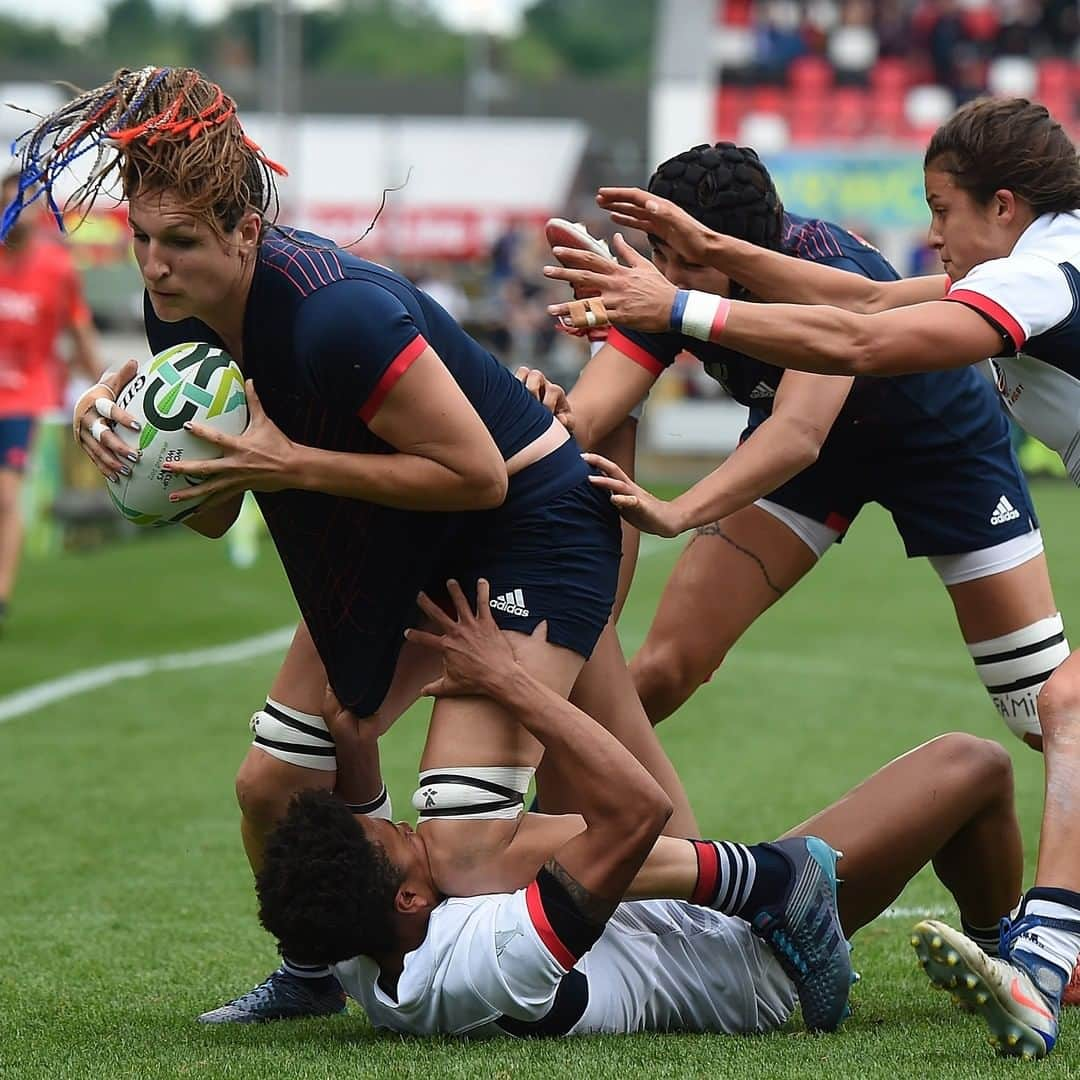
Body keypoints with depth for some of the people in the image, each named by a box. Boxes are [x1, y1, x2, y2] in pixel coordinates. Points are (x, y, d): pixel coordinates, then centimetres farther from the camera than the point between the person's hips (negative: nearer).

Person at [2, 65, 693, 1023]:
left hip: (532, 524, -8)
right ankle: (317, 970, 32)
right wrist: (112, 416, -16)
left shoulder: (334, 313, -35)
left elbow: (478, 473, -27)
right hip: (392, 548, 8)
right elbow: (211, 515, 3)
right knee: (274, 787, 4)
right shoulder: (181, 313, -9)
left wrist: (290, 462, -31)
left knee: (458, 853, -17)